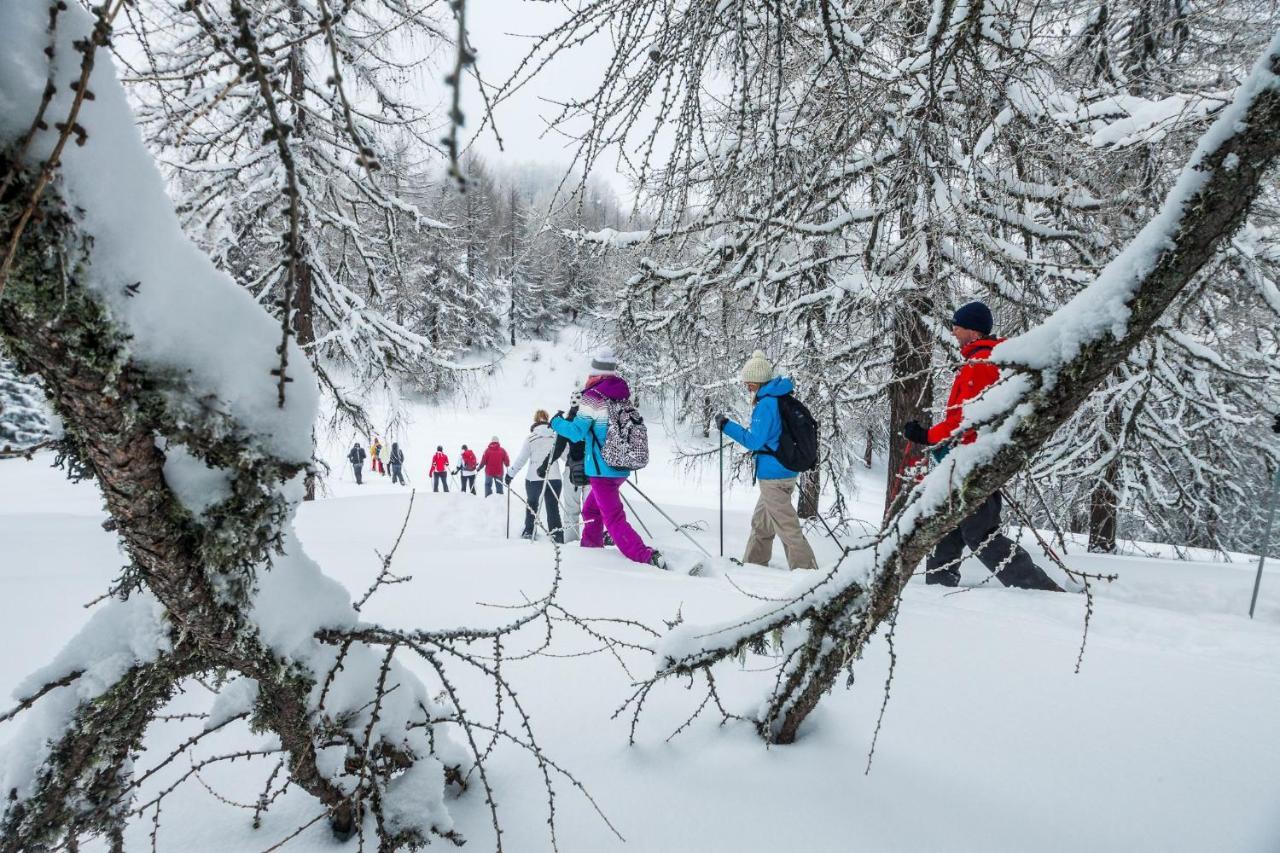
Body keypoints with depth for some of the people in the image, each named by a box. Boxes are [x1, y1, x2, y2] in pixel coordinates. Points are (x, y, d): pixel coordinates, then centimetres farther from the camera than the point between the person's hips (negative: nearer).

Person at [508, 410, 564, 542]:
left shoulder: (530, 437, -1)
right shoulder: (556, 435, 2)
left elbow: (521, 459, 0)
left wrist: (510, 474, 10)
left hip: (534, 478, 0)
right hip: (554, 478, 0)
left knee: (531, 505, 21)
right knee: (553, 508, 4)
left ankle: (529, 532, 25)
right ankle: (557, 535, -5)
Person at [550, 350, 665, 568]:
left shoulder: (593, 397, -14)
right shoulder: (624, 396, 7)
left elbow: (576, 432, -10)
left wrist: (556, 422, 9)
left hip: (602, 469, -8)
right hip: (622, 468, 8)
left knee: (614, 519, -9)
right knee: (591, 509, 25)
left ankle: (647, 558, -21)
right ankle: (590, 546, 33)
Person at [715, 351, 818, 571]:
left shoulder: (766, 404, -18)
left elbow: (753, 440, -17)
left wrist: (727, 426, -9)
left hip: (773, 476, -10)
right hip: (786, 472, 10)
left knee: (788, 528, -6)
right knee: (760, 522, 22)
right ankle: (753, 564, 34)